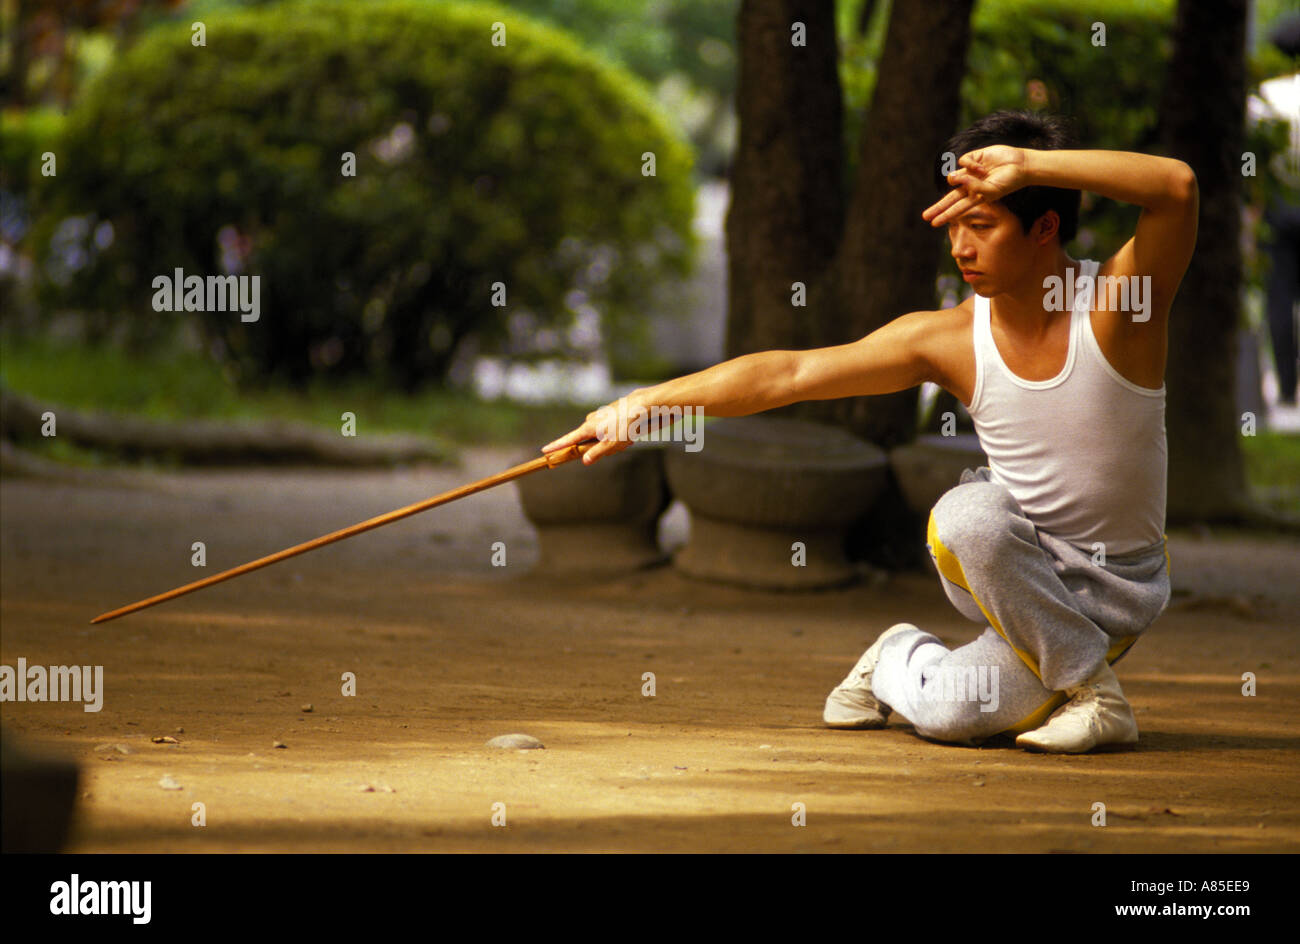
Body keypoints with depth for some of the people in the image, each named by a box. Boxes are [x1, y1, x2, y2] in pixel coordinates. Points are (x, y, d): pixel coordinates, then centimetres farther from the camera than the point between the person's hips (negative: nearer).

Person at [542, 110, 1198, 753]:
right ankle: (899, 661, 2)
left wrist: (1027, 163, -37)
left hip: (1120, 594, -4)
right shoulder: (946, 340, -7)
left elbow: (1178, 187, -34)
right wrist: (644, 402, -14)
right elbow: (789, 373, -8)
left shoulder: (1113, 301, -16)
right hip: (1017, 570, 4)